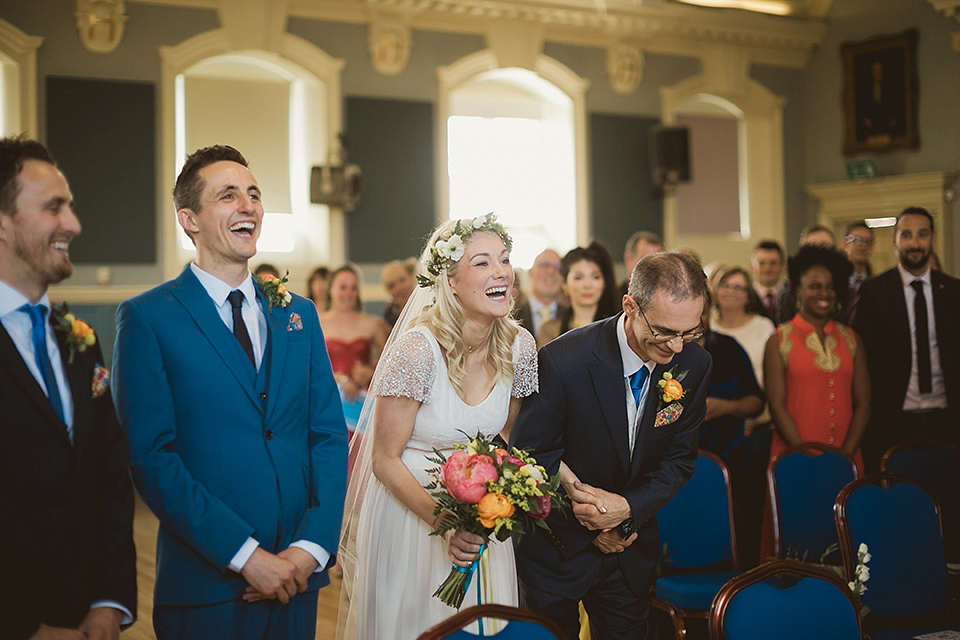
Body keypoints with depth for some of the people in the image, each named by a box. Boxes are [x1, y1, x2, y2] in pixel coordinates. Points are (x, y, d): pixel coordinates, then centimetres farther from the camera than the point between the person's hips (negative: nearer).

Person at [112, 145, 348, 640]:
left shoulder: (298, 315, 10)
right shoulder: (146, 318, -5)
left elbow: (329, 437, 7)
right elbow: (150, 456, -12)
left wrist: (312, 548, -7)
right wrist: (246, 555, -16)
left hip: (297, 577, 4)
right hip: (205, 587, -4)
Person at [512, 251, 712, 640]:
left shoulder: (694, 364, -11)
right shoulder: (561, 362, -27)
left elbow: (679, 459, -2)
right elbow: (530, 459, -18)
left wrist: (629, 507, -19)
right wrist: (592, 529, -13)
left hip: (631, 545, 4)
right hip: (558, 548, -4)